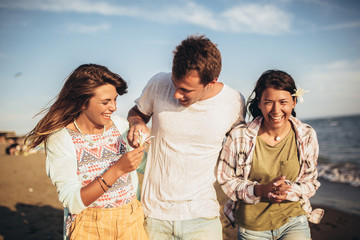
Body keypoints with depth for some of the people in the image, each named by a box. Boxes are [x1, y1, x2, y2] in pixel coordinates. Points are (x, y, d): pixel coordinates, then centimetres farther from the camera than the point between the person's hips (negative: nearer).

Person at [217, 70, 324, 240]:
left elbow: (310, 182, 3)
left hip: (294, 221, 1)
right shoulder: (239, 136, -14)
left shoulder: (307, 136, -7)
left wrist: (289, 191, -19)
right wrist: (260, 190, -22)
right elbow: (226, 179, -6)